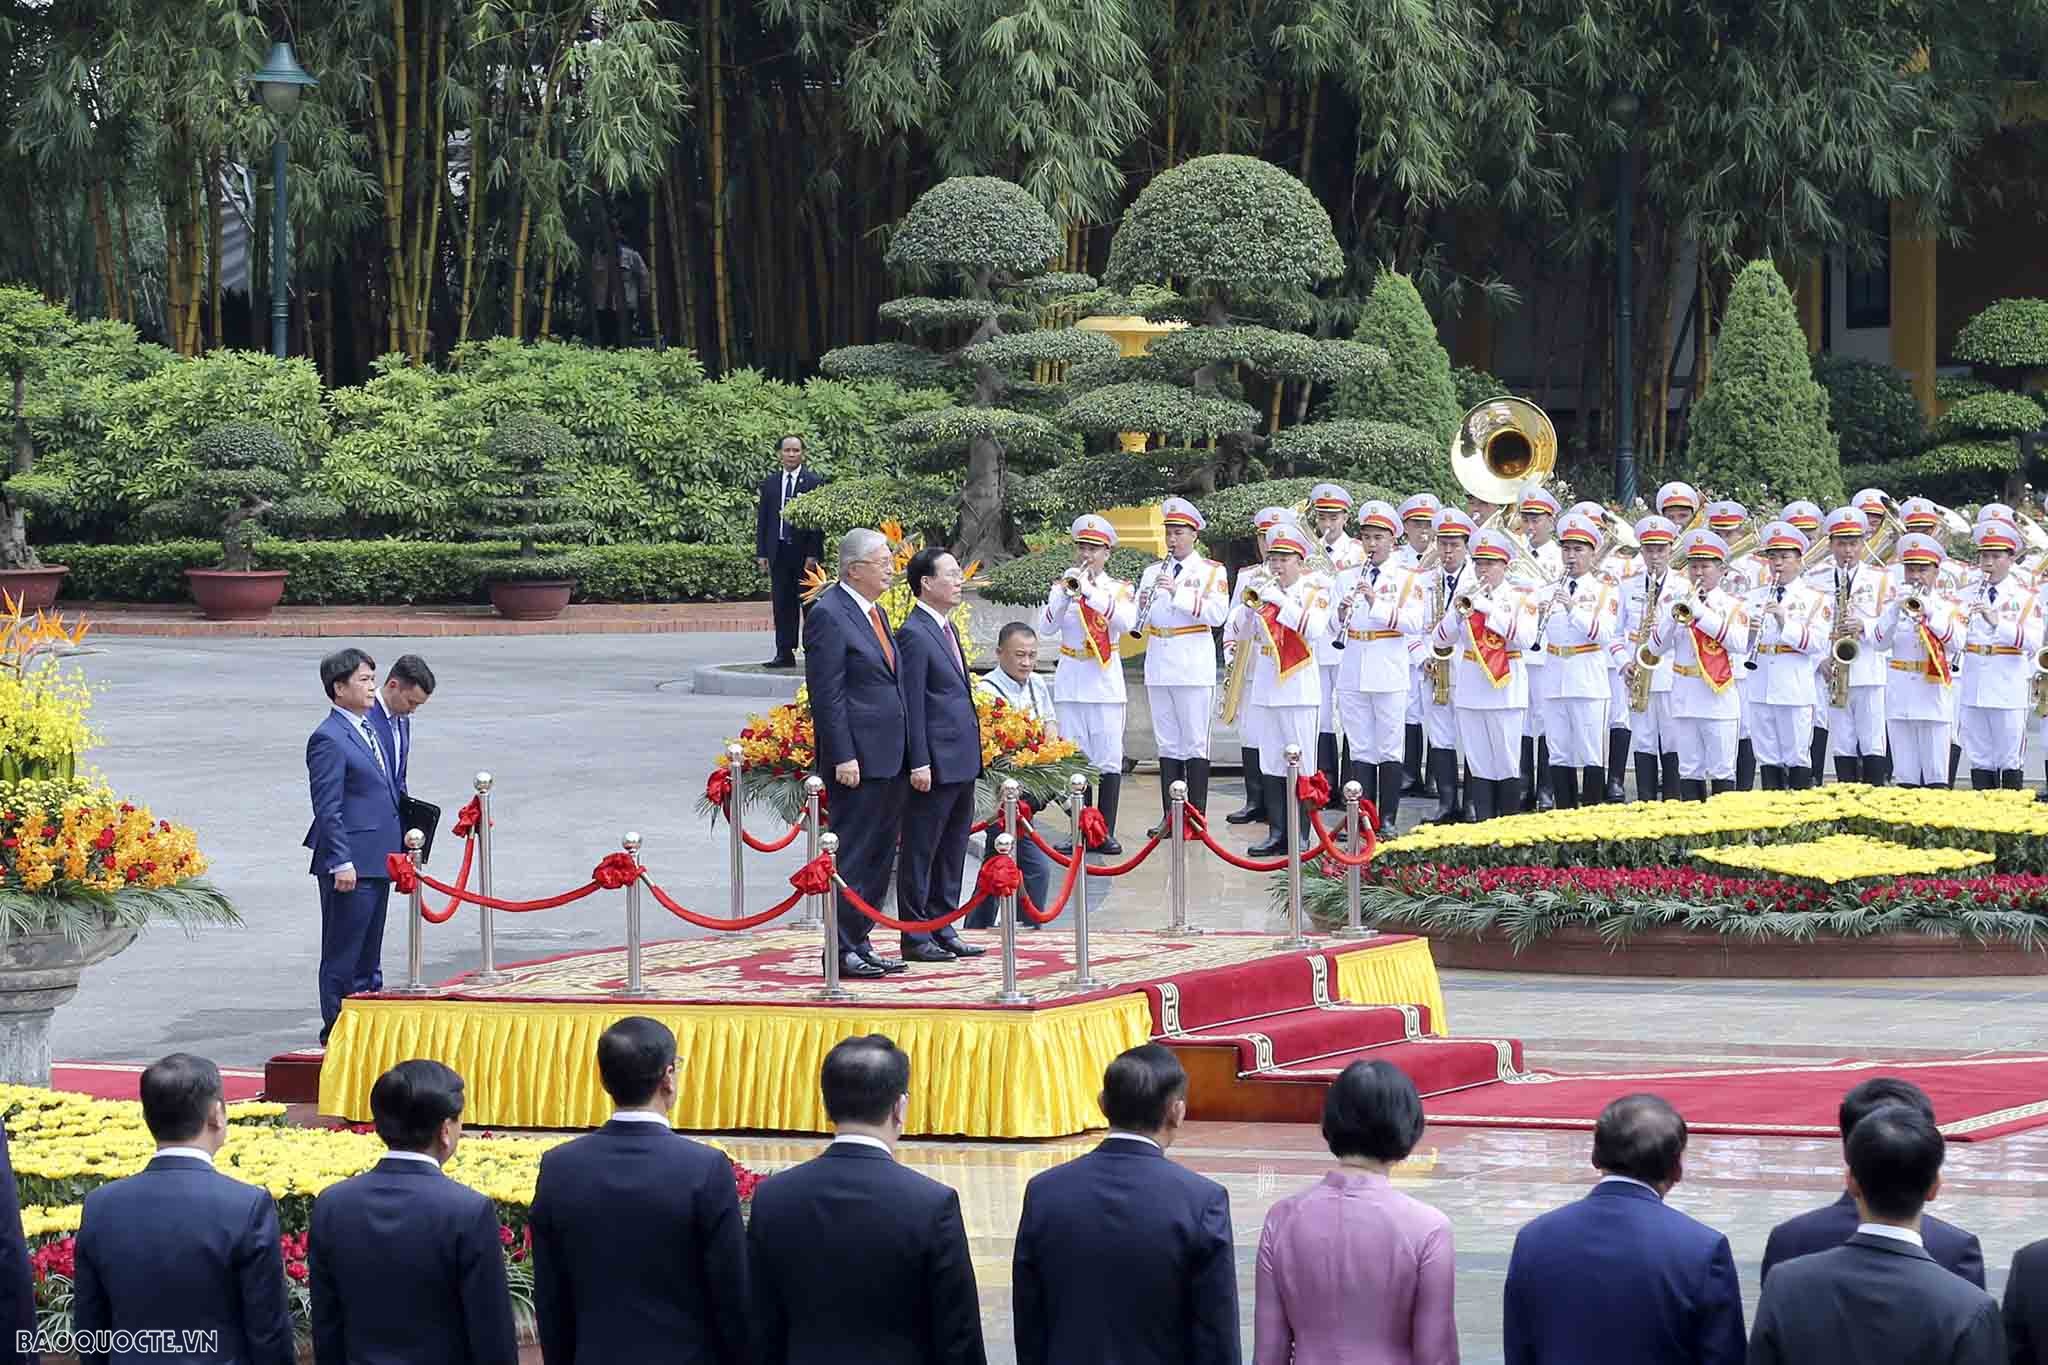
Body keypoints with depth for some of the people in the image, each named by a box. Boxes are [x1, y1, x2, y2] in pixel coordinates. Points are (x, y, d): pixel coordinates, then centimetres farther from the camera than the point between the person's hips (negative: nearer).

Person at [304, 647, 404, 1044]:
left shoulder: (367, 730, 16)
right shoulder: (329, 739, -14)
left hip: (377, 860, 10)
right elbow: (328, 809, -18)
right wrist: (341, 862, -21)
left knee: (368, 955, 16)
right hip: (351, 863, -10)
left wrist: (400, 837, 19)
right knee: (342, 954, -2)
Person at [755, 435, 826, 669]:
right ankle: (785, 653, 6)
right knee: (782, 604, 4)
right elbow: (762, 520, 12)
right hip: (779, 551, 4)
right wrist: (761, 553, 5)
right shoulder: (769, 484, 11)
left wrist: (813, 554, -11)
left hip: (805, 553, -4)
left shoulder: (814, 483, -2)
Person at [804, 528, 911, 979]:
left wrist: (904, 753, 19)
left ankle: (858, 942, 18)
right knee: (851, 857, -5)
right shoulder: (829, 615, -12)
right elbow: (827, 696, -16)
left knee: (879, 857, 12)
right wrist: (843, 758, -19)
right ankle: (842, 949, -1)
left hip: (888, 757, 9)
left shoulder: (873, 613, 16)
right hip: (858, 759, -9)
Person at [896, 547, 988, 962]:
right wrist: (919, 763, -20)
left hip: (961, 762, 10)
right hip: (935, 763, -10)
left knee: (951, 852, 14)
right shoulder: (914, 634, -13)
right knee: (920, 851, -2)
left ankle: (943, 930, 21)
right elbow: (912, 704, -16)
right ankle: (916, 938, 1)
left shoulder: (947, 629, 16)